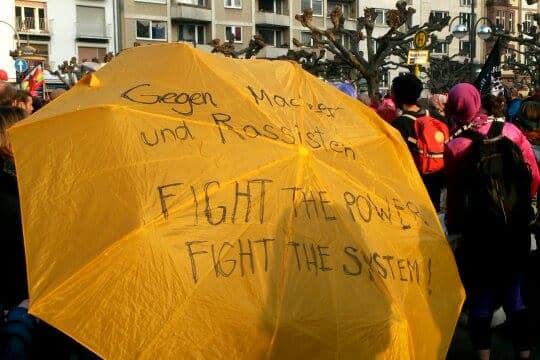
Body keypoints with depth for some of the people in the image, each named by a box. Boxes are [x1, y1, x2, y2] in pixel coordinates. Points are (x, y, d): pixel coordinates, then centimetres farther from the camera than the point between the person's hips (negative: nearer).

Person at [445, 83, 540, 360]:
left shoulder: (456, 146, -12)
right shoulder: (510, 130, -4)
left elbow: (455, 194, -6)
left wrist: (453, 227, 9)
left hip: (479, 233, -3)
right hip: (517, 230, 3)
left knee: (481, 300, 10)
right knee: (514, 297, 17)